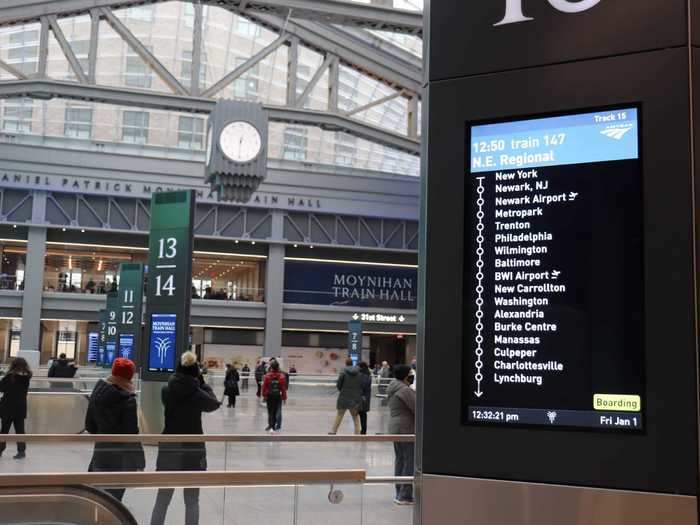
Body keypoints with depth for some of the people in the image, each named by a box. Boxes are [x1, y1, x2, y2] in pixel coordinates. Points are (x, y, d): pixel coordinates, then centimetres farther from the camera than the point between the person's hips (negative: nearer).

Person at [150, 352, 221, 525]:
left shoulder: (166, 391, -6)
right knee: (192, 501, 10)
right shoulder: (199, 394, -13)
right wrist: (202, 382, 8)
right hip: (193, 449, -2)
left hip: (168, 448, 2)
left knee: (162, 500, 12)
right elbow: (214, 403, 6)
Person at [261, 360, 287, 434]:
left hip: (269, 396, -1)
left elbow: (264, 386, -4)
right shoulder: (281, 376, -9)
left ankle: (271, 427, -11)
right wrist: (284, 397, 4)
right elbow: (284, 387, -5)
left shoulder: (267, 376, -10)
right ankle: (273, 426, 21)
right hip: (278, 396, 1)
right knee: (275, 411, 13)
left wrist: (264, 395, 8)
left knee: (270, 412, 4)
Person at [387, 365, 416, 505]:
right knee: (409, 462, -4)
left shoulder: (393, 388, 11)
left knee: (399, 460, 14)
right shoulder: (405, 390, -18)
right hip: (406, 429, -10)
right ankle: (405, 496, -2)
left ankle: (399, 494, 19)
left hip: (394, 427, 10)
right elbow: (417, 407, -20)